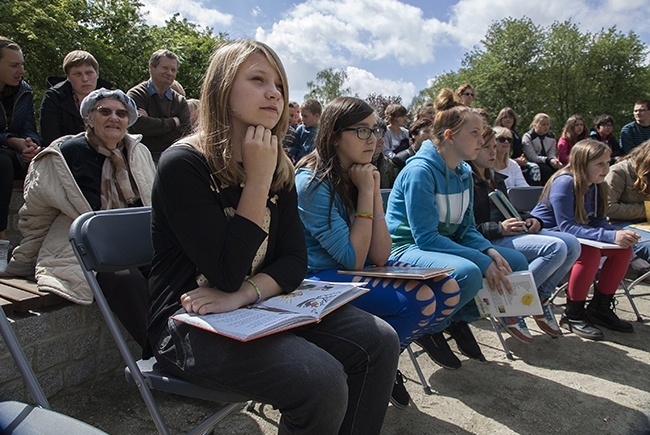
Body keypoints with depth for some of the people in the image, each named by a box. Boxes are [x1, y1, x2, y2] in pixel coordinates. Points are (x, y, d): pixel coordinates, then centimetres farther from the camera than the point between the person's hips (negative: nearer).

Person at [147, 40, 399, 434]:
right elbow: (228, 274, -20)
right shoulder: (183, 165, -15)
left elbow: (295, 261, 1)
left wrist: (243, 295, -18)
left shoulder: (279, 168, 5)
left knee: (379, 342, -7)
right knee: (322, 380, -26)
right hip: (190, 324, -6)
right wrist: (258, 179, -21)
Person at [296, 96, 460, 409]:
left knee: (447, 291, -6)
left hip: (361, 274, 8)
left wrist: (374, 192, -10)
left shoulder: (361, 175, 4)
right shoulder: (312, 182, -17)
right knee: (420, 300, -24)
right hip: (320, 278, -7)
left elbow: (380, 258, -3)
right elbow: (354, 260, -19)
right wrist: (365, 192, -16)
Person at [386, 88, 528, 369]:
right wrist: (482, 262, -27)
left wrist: (490, 251, -12)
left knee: (516, 262, 1)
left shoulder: (464, 173, 7)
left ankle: (460, 320, 12)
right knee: (468, 273, -36)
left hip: (448, 245, 9)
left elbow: (466, 228, 10)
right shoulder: (420, 171, -20)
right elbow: (426, 237, -25)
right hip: (407, 249, -9)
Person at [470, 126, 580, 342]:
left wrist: (528, 219, 6)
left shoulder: (496, 179, 23)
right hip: (489, 242, -9)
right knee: (555, 248, -25)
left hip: (509, 234, 9)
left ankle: (540, 298, 5)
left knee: (572, 244, -8)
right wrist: (499, 228, -24)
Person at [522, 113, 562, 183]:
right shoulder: (527, 137, -7)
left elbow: (552, 154, 3)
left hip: (547, 164, 5)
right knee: (546, 169, -32)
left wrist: (553, 160, -23)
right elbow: (532, 157, -16)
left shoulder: (551, 137, 10)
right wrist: (549, 160, -28)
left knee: (558, 169, -25)